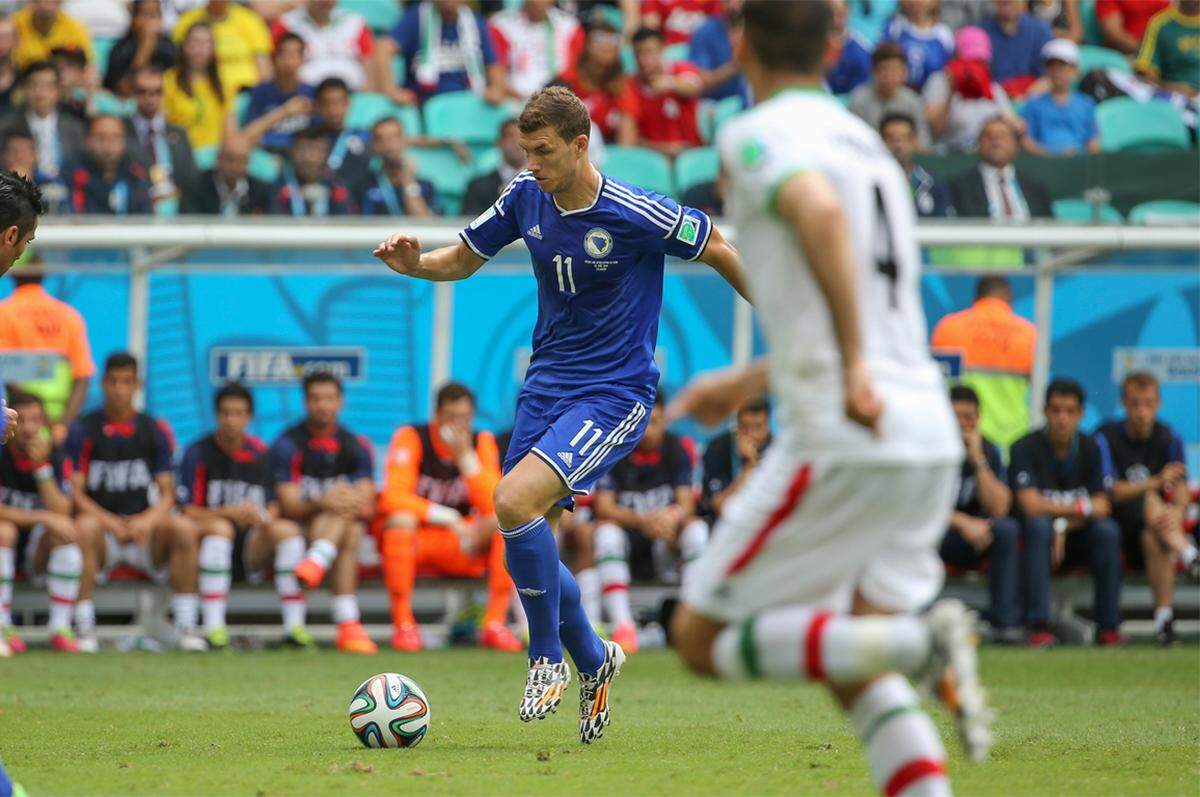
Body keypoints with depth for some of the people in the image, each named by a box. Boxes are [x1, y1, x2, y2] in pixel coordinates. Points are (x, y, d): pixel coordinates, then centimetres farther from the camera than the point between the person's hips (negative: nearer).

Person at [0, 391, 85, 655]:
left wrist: (42, 466, -23)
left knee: (66, 530, -26)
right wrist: (43, 517, -25)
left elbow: (61, 512, -15)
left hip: (38, 555, 2)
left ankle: (59, 627, -26)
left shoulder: (54, 456, -3)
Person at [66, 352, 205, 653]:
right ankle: (84, 628, -34)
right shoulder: (83, 431, 2)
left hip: (145, 529, 2)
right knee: (86, 526, -36)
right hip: (103, 529, -2)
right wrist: (111, 522, -20)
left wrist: (149, 519, -16)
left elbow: (167, 494, 6)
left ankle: (186, 625, -24)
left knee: (185, 528, -27)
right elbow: (75, 493, -4)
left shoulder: (154, 431, 9)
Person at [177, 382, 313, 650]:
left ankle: (294, 626, -24)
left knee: (288, 529, -23)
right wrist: (229, 512, -24)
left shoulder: (261, 454, 8)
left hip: (253, 549, 3)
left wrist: (263, 518, -17)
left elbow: (273, 508, 7)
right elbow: (188, 511, -9)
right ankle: (213, 626, -41)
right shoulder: (199, 453, -2)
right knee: (219, 527, -35)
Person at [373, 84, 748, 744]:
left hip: (615, 393, -6)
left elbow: (717, 248, -4)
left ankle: (548, 659, -6)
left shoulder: (635, 214, -17)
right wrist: (414, 264, -8)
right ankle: (594, 662, 29)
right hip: (546, 385, 7)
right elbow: (464, 258, 13)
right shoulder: (525, 197, 0)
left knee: (515, 501, -25)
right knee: (527, 548, 3)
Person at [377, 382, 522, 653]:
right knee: (401, 519, -36)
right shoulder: (410, 438, -9)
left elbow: (492, 506, -12)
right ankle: (403, 623, -31)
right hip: (413, 540, -3)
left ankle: (495, 623, -22)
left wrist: (466, 457, -23)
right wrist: (448, 518, -28)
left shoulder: (482, 442, 0)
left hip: (460, 546, 3)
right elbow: (393, 498, -22)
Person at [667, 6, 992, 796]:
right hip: (931, 441, 8)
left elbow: (820, 209, -25)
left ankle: (921, 641, -19)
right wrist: (745, 382, 40)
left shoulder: (759, 134, -2)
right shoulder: (868, 142, 22)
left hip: (843, 445, -8)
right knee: (858, 676, 15)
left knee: (703, 637, 2)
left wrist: (853, 368, -28)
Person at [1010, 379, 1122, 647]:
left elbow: (1102, 508, -5)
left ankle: (1109, 627, -25)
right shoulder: (1025, 448, -11)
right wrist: (1083, 508, -14)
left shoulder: (1094, 447, 0)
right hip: (1035, 539, -3)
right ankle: (1039, 627, -40)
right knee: (1038, 525, -35)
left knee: (1108, 530, -27)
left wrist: (1063, 526, -19)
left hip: (1076, 543, 3)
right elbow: (1031, 507, -19)